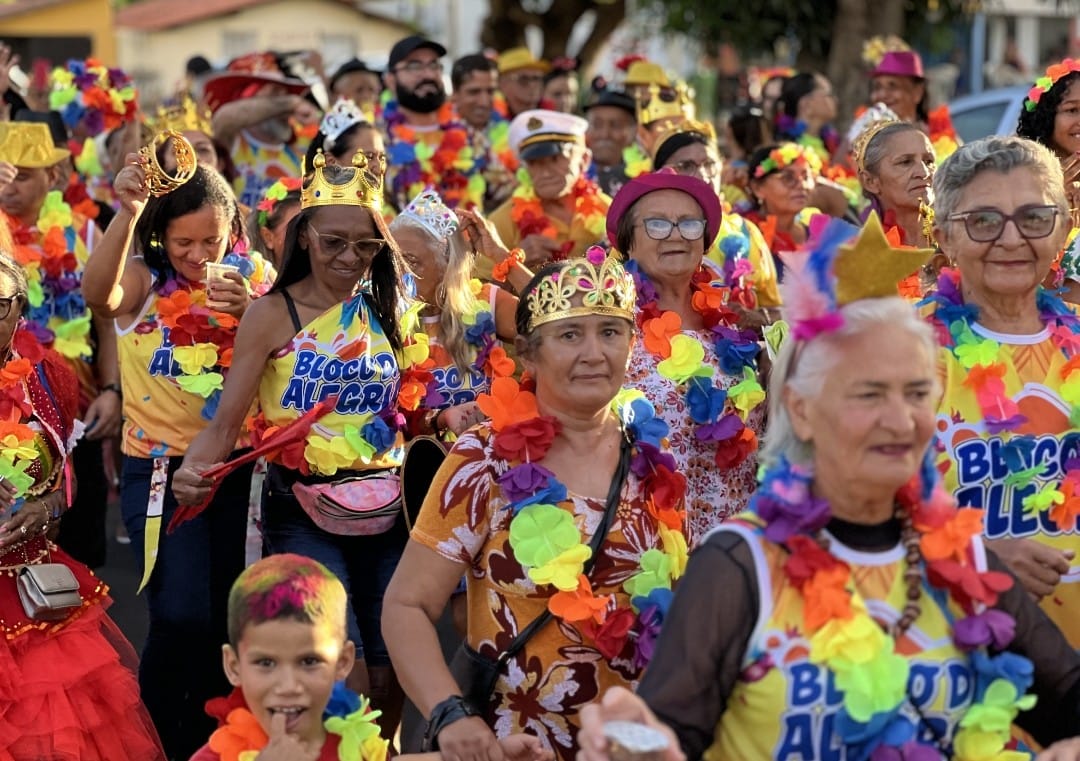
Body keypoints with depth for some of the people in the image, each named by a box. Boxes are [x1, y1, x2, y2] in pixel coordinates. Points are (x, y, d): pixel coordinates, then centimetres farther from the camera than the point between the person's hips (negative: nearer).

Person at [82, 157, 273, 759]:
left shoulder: (254, 276, 1)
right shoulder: (143, 282, -7)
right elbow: (98, 294, -32)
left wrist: (252, 314, -29)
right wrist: (127, 213, -47)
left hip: (239, 467, 3)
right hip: (161, 468, -3)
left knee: (231, 618, 11)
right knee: (181, 618, -13)